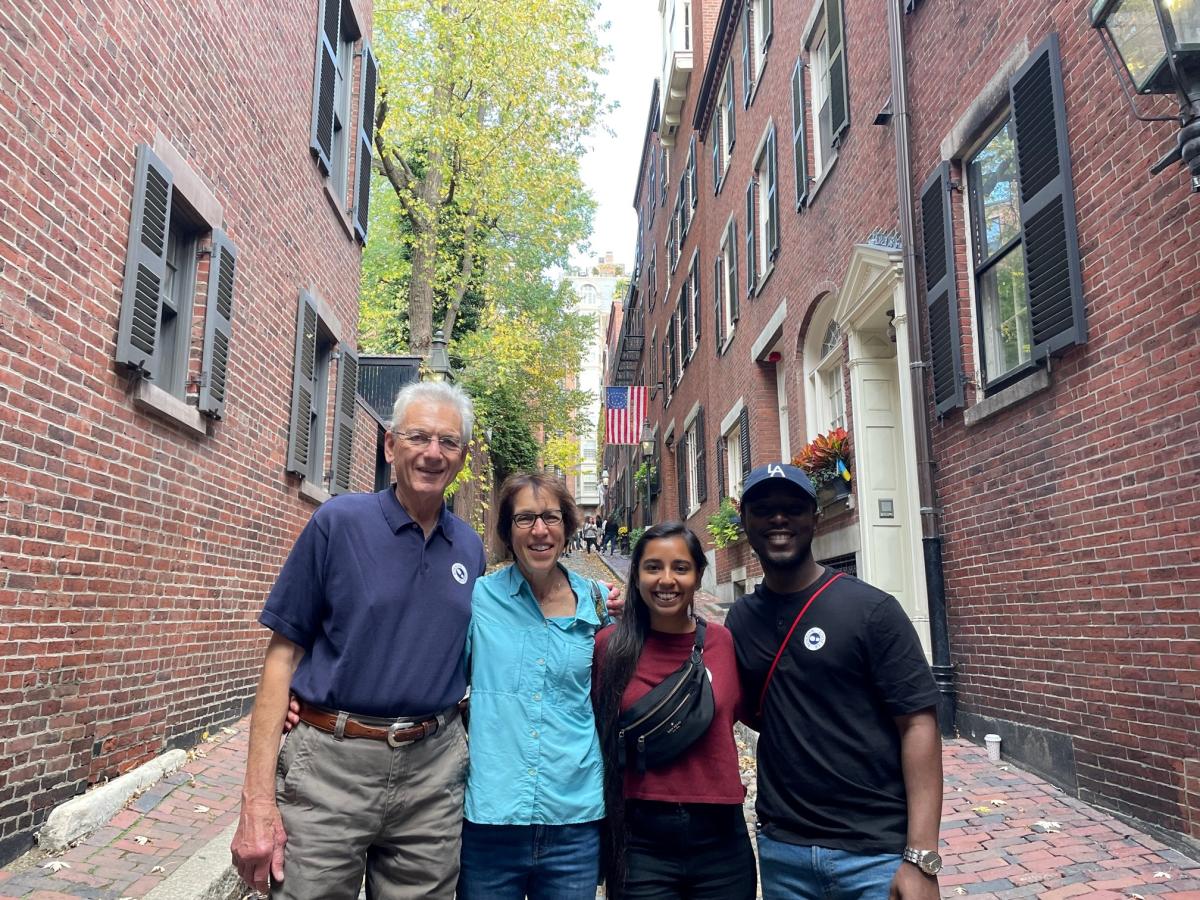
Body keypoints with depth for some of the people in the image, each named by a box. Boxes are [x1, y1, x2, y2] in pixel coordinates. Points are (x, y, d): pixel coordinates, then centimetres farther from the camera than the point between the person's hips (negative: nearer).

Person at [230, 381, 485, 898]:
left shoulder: (470, 548, 6)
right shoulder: (338, 522, -6)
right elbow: (283, 655, -6)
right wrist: (258, 799, -11)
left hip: (433, 769, 4)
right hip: (331, 763, -3)